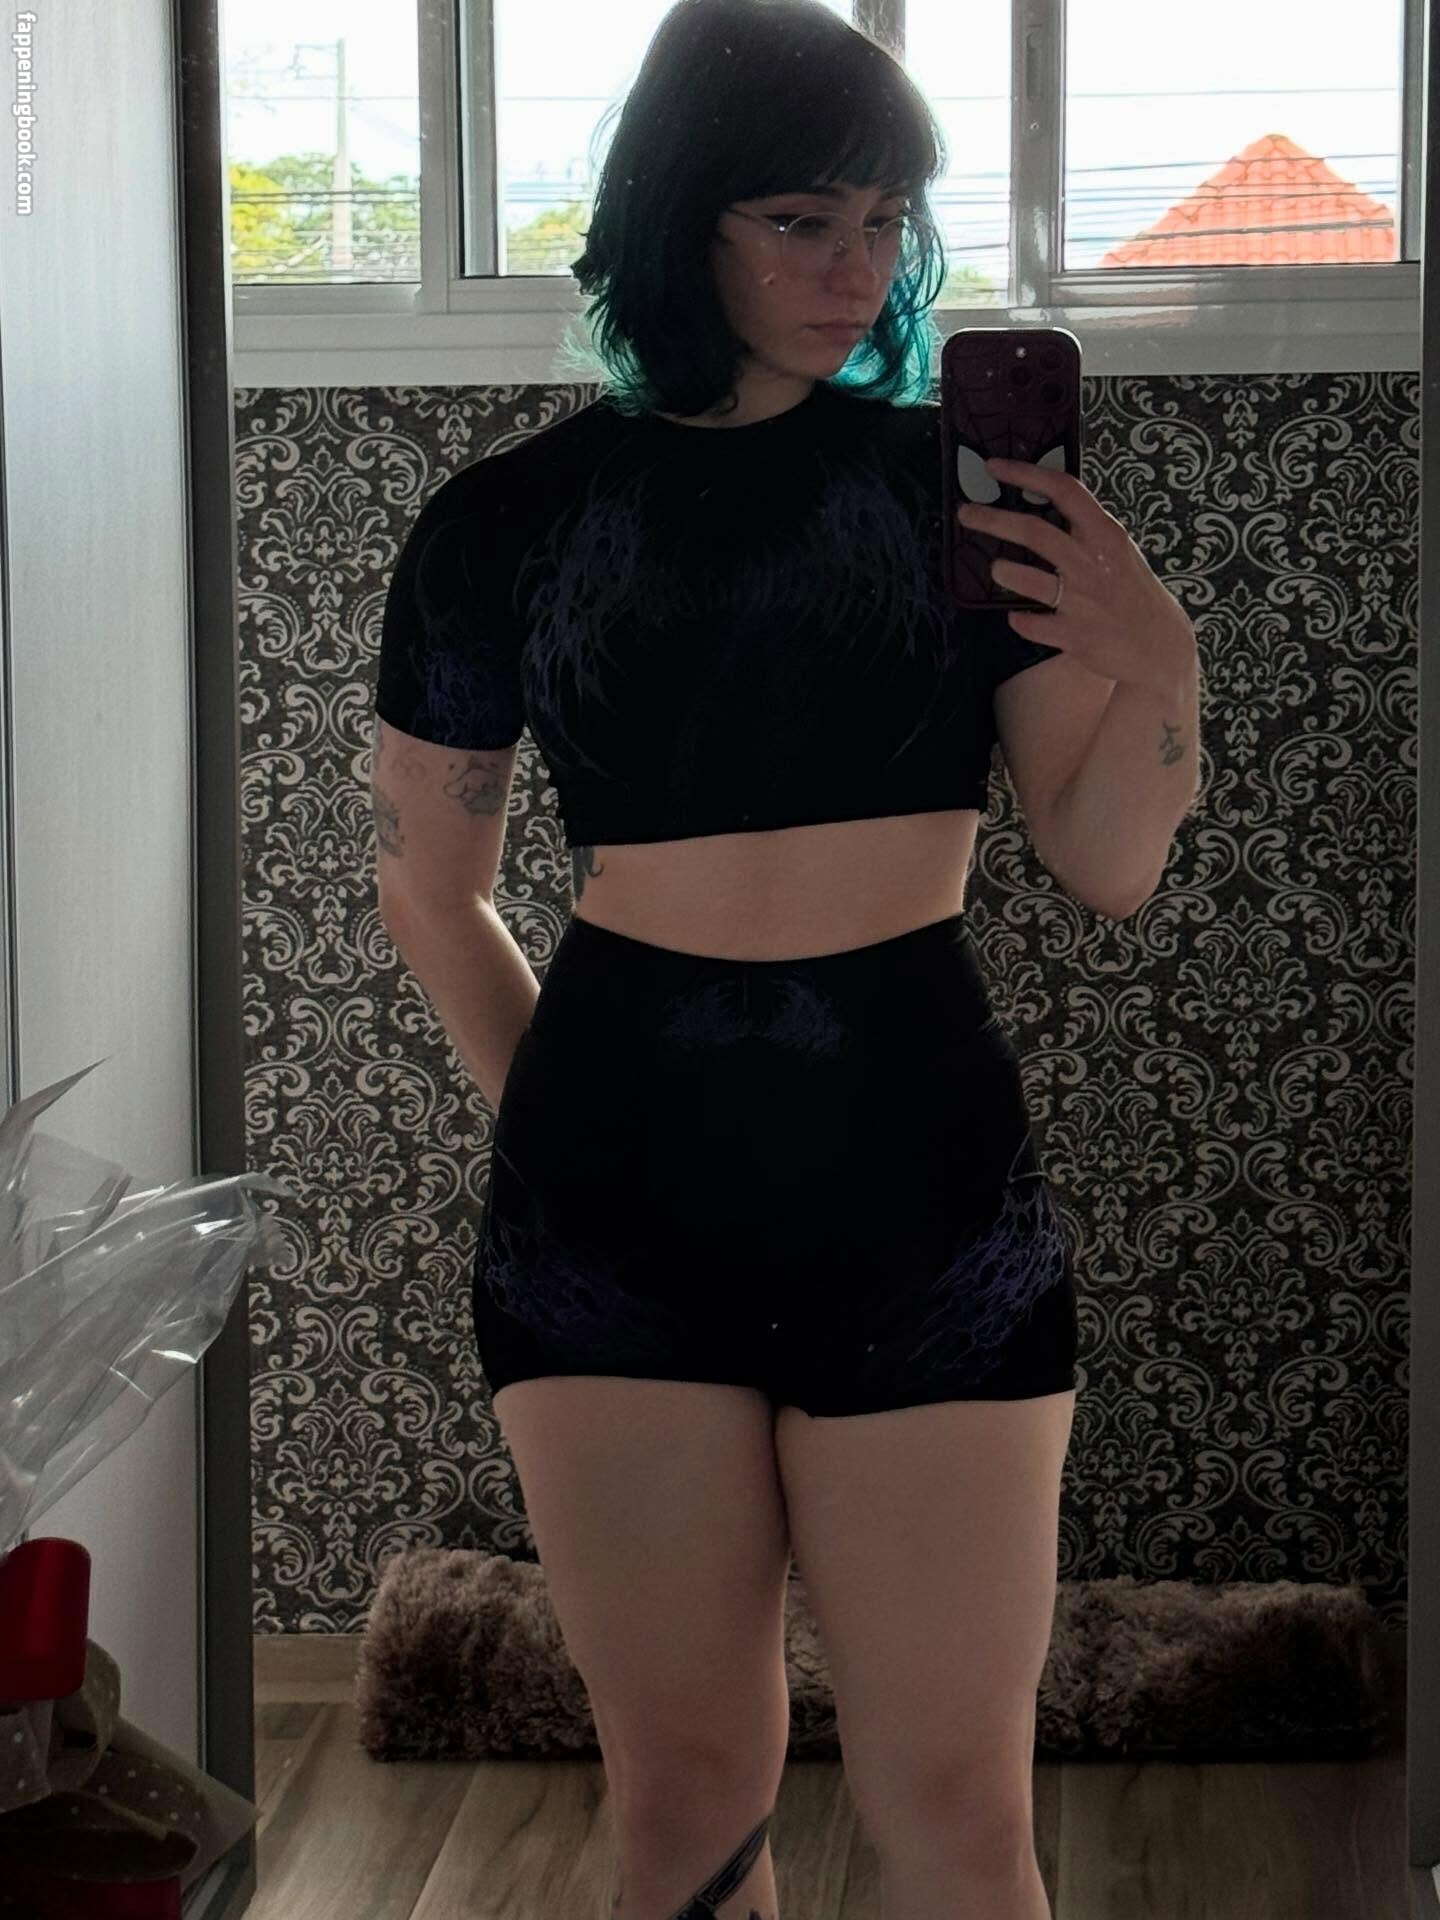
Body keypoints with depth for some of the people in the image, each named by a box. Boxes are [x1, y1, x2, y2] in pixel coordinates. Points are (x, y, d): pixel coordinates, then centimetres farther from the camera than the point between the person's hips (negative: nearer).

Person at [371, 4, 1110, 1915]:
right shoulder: (511, 519, 3)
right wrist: (567, 1115, 11)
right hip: (618, 1186, 0)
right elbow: (432, 894, 14)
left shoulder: (962, 477, 4)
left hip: (928, 1178, 0)